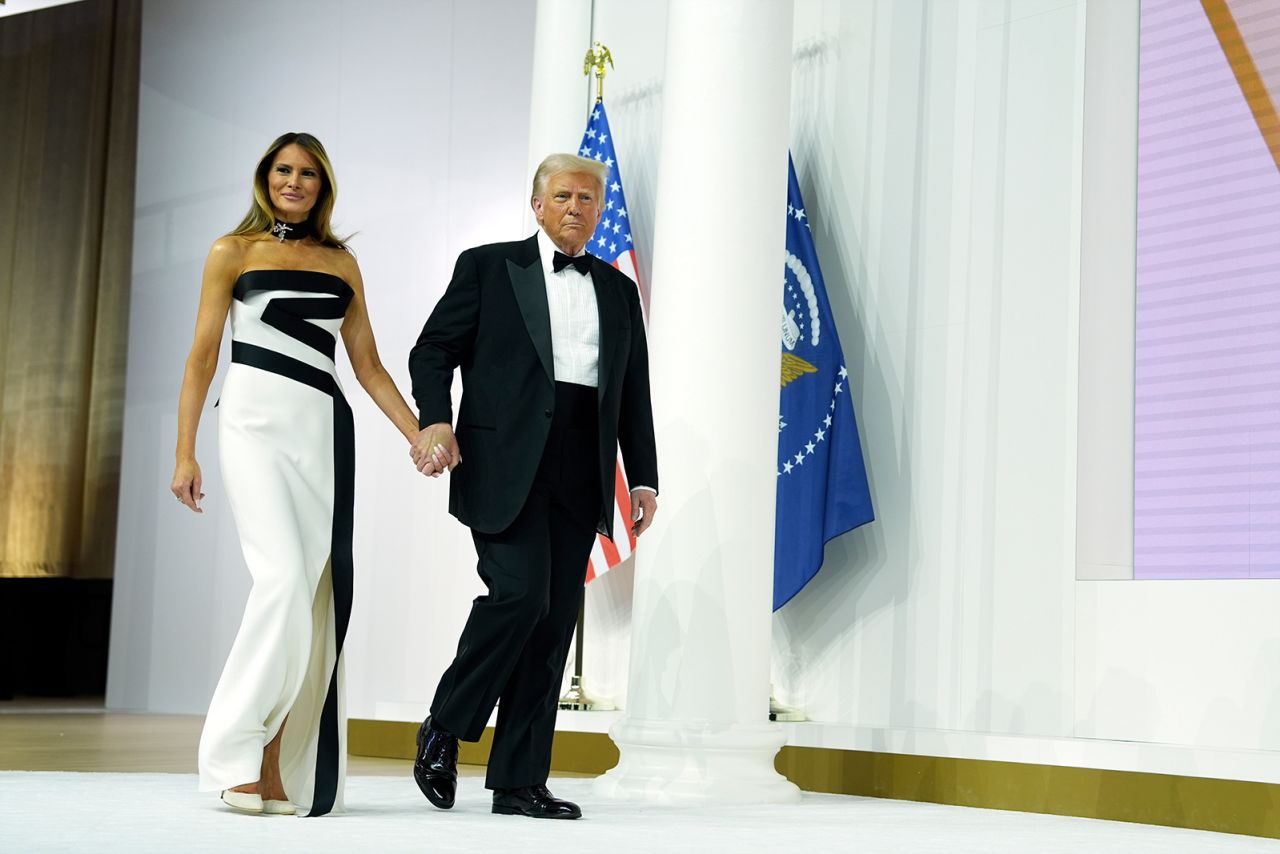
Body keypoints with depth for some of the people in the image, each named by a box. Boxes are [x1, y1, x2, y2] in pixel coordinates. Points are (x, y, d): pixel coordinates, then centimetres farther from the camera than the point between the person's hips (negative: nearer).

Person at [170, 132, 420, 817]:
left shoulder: (341, 263, 17)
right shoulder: (234, 252, 8)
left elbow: (368, 365, 17)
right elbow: (202, 357, 4)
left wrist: (419, 435, 5)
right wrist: (185, 453, -3)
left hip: (323, 429, 4)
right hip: (256, 424, -4)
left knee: (314, 597, -3)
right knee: (284, 579, -19)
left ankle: (279, 768, 2)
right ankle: (238, 755, -10)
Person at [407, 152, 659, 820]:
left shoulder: (618, 290, 19)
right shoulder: (489, 266, 8)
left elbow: (634, 393, 19)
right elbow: (433, 349, 3)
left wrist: (644, 478, 11)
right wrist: (435, 421, -14)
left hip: (580, 474, 4)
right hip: (505, 463, -4)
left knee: (554, 622, 2)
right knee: (520, 593, -19)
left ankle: (519, 782, 7)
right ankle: (444, 728, 4)